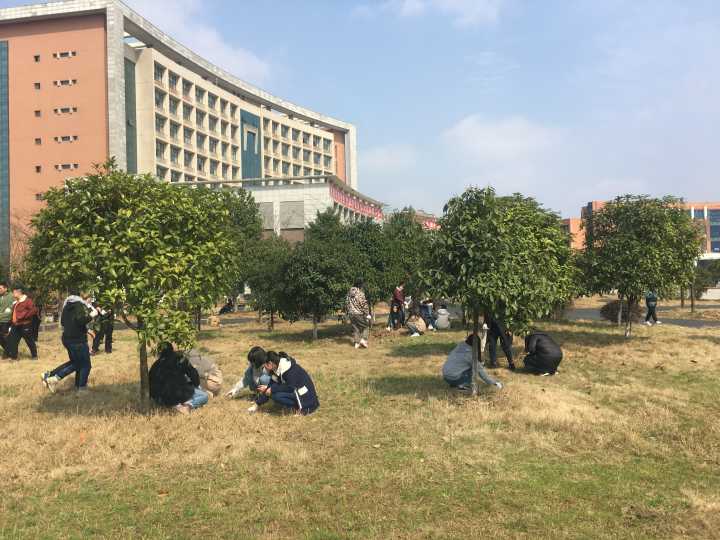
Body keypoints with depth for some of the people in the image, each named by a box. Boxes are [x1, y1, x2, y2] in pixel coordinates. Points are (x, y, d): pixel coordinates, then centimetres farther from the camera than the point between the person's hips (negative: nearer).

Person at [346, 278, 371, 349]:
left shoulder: (349, 293, 8)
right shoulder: (360, 293, -14)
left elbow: (346, 304, 15)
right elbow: (364, 304, -15)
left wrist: (348, 312, 24)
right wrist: (367, 314, -10)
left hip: (351, 314, 7)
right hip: (359, 314, -6)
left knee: (355, 328, 14)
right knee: (366, 326, 10)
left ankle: (356, 343, 14)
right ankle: (363, 340, -3)